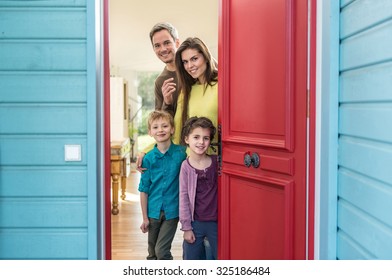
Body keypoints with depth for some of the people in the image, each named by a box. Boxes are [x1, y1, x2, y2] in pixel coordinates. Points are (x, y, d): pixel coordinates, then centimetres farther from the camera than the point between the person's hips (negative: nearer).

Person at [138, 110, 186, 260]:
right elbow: (144, 190, 0)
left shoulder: (181, 153, -7)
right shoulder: (148, 158, -4)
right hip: (153, 211, 2)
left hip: (172, 210, -2)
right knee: (152, 253, 14)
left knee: (162, 250, -6)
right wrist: (144, 217, 0)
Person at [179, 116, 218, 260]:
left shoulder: (217, 162, -4)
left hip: (216, 222, 1)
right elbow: (183, 197, -5)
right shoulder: (186, 166, -7)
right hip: (195, 223, -1)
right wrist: (186, 227, -4)